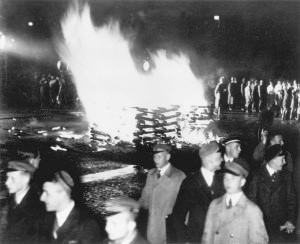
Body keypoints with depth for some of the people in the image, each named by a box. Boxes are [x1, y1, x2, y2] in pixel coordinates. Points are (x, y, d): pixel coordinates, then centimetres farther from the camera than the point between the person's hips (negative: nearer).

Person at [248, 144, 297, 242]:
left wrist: (291, 221, -6)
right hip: (261, 223, -2)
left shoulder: (286, 175, 7)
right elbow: (251, 200, 0)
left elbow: (291, 200, 6)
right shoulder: (257, 176, -1)